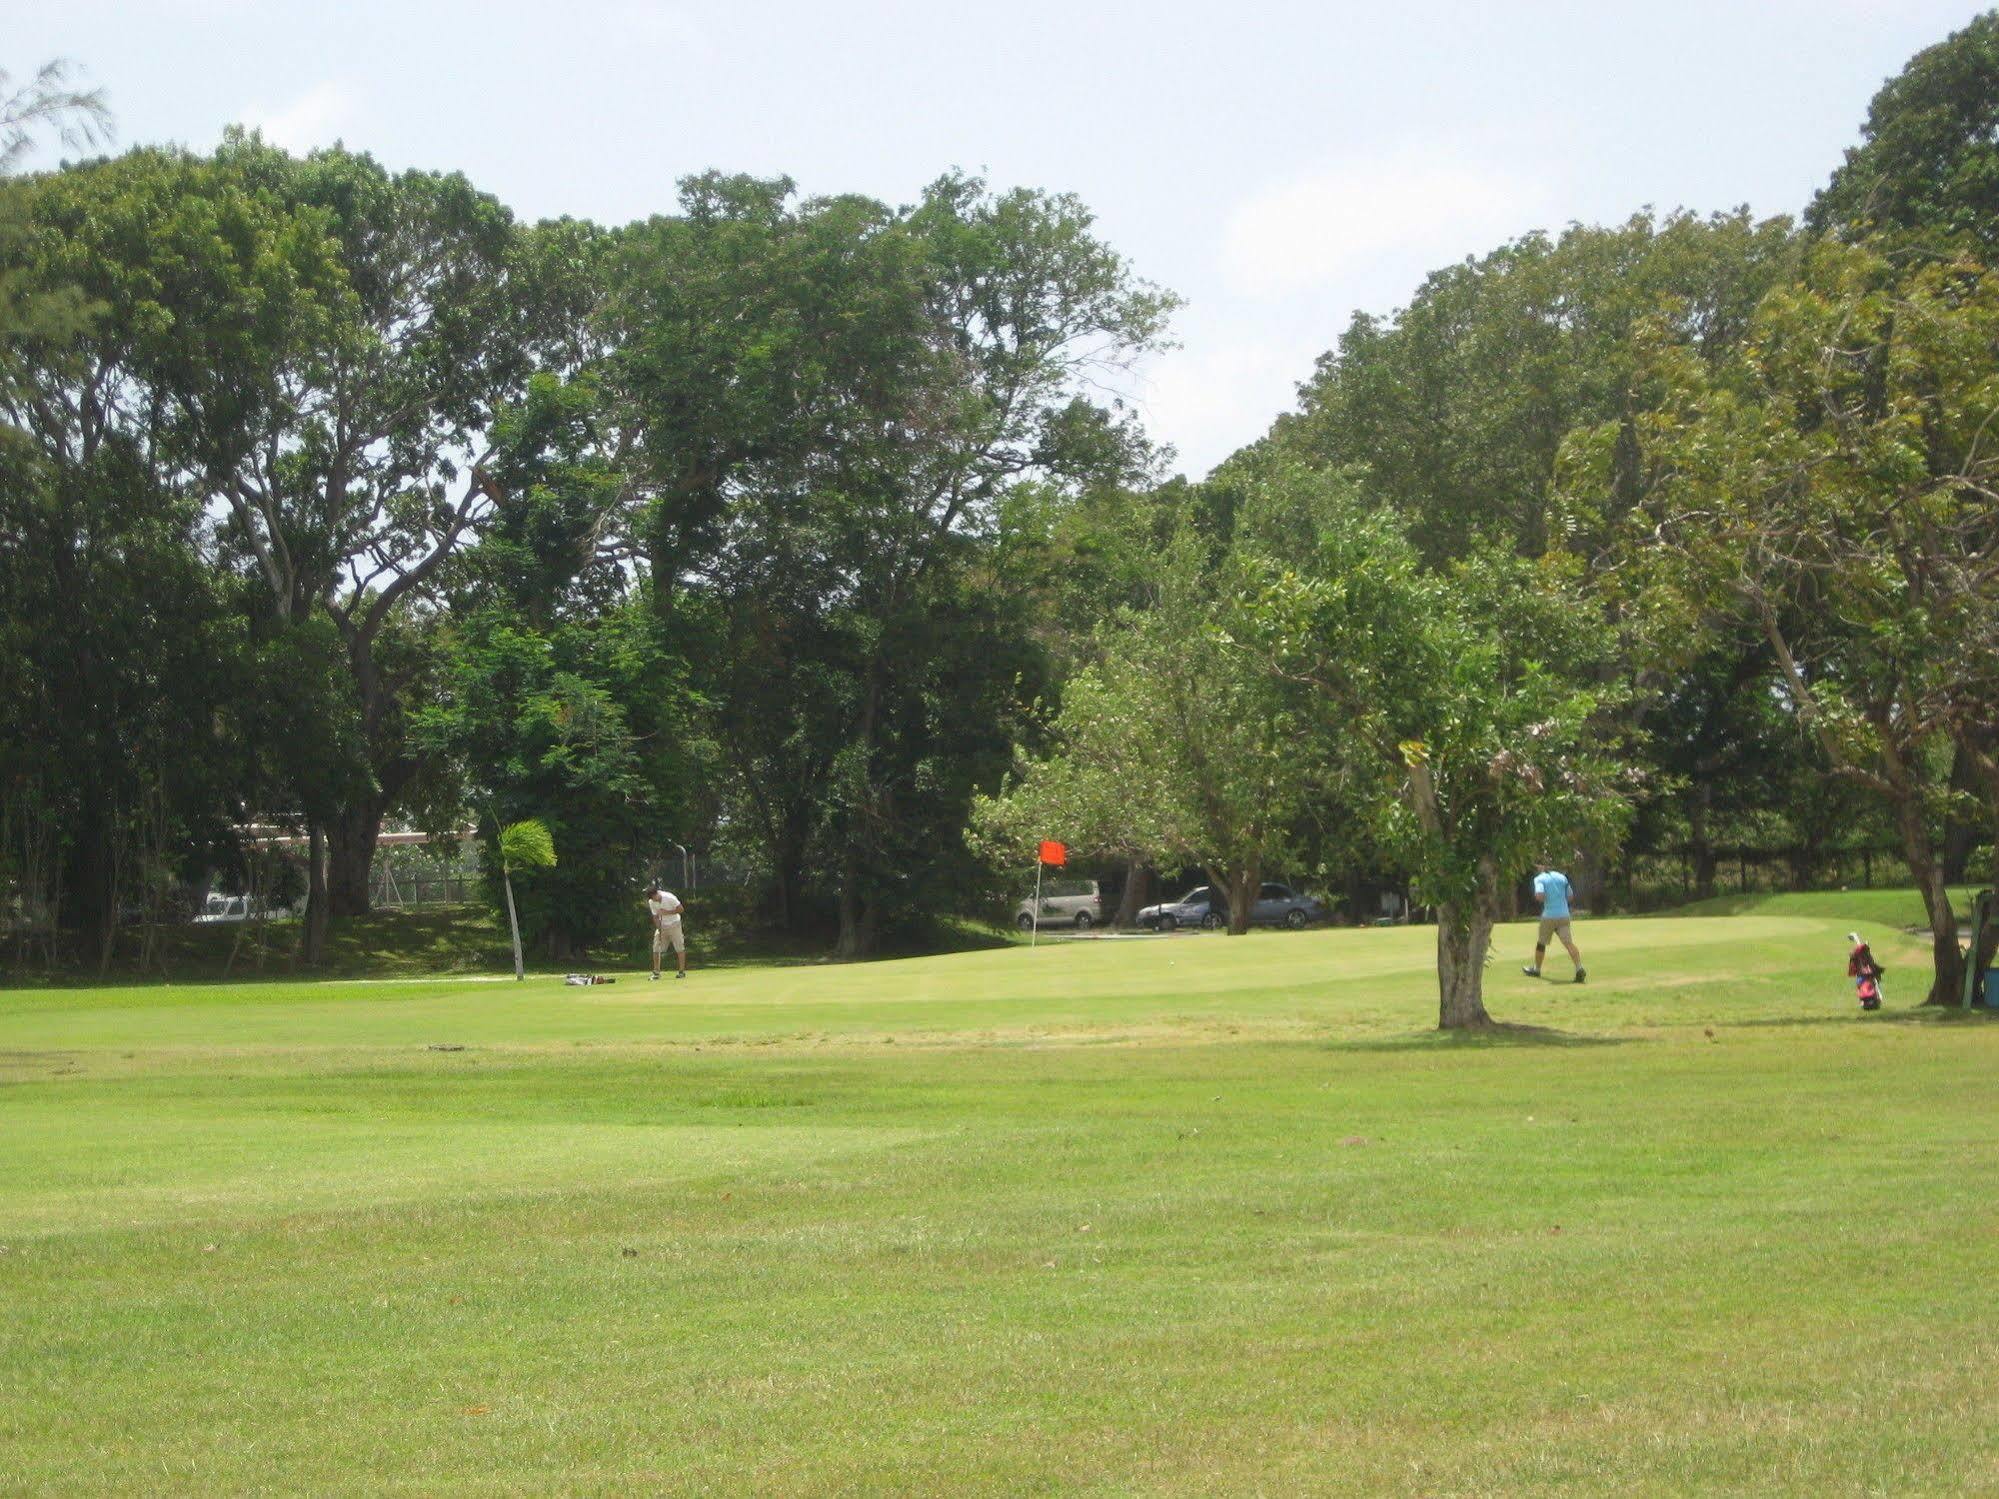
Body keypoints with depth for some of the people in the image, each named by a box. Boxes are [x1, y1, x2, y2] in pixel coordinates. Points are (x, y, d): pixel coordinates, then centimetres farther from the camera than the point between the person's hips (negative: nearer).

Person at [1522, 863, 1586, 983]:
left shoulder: (1539, 879, -2)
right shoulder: (1562, 877, 12)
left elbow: (1540, 895, -20)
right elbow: (1569, 896, 15)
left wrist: (1538, 899, 1)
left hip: (1549, 916, -3)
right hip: (1564, 915, 3)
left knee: (1541, 942, 17)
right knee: (1569, 943, -9)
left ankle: (1536, 969, 32)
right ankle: (1579, 968, -28)